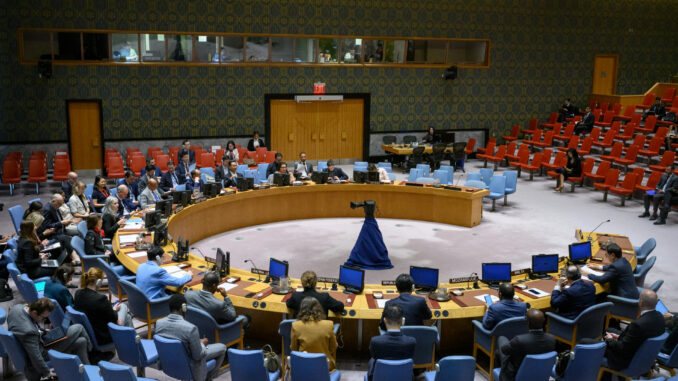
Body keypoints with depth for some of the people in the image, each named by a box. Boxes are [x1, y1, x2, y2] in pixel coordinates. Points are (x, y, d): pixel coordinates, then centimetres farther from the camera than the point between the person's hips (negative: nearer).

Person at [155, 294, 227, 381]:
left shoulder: (159, 323, -16)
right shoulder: (190, 328, -34)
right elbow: (198, 356, -24)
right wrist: (202, 344, -2)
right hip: (188, 366, -6)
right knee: (222, 347, 17)